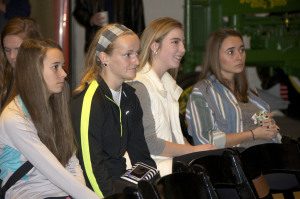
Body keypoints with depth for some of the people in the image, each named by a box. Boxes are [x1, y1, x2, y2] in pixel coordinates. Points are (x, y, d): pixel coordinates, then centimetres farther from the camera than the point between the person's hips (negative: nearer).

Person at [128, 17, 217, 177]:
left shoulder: (168, 84, 19)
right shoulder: (139, 87, -11)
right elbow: (149, 143, -14)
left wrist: (199, 152, 4)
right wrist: (193, 150, -8)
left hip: (175, 161, 9)